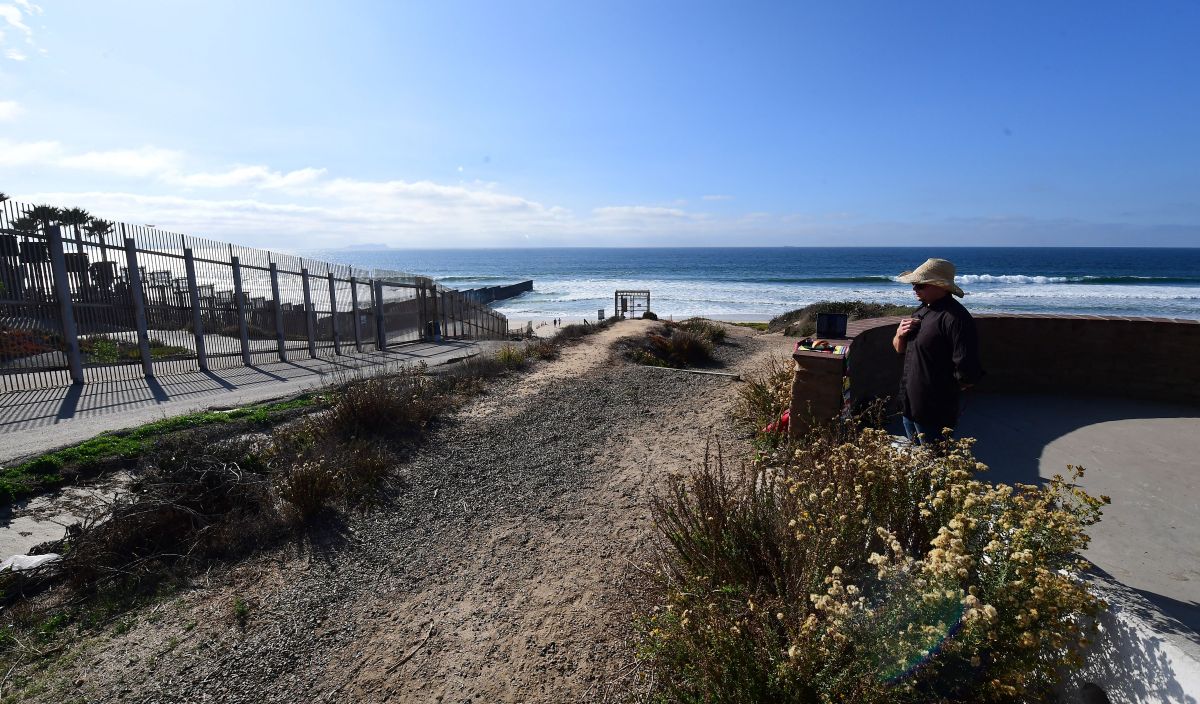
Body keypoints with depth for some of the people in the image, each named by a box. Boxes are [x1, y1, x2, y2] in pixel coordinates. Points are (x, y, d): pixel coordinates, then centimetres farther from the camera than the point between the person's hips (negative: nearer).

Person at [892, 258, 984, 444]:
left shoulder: (955, 317, -21)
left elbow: (967, 373, -26)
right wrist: (900, 335, -3)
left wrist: (946, 391, -8)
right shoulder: (922, 311, 10)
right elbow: (900, 349, 18)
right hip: (910, 406, 9)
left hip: (933, 412, -9)